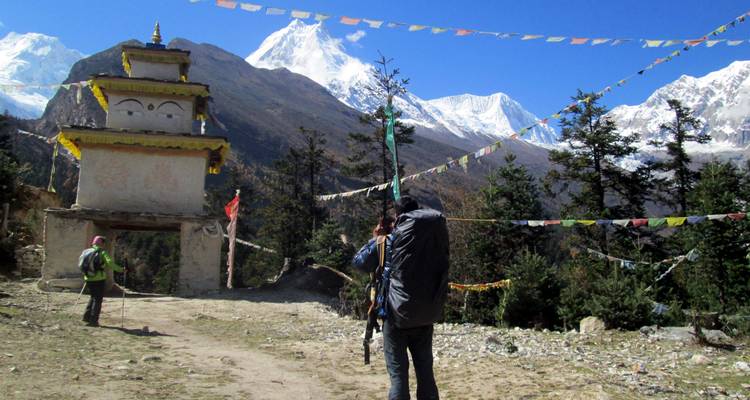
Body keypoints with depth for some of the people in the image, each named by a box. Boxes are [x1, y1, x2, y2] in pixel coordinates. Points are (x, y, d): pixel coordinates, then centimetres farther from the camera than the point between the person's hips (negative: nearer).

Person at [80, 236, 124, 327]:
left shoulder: (86, 252, 7)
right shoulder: (102, 252, -9)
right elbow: (110, 263, -20)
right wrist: (120, 269, -10)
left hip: (88, 279, 5)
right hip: (99, 279, -5)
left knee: (93, 297, 23)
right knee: (98, 300, 4)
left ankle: (87, 317, 18)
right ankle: (93, 320, 1)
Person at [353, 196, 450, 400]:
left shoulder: (391, 239, -8)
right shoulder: (436, 235, -2)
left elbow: (359, 261, 3)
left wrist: (376, 239, 15)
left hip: (398, 314, -3)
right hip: (426, 315, 3)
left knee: (398, 372, 2)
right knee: (425, 370, 13)